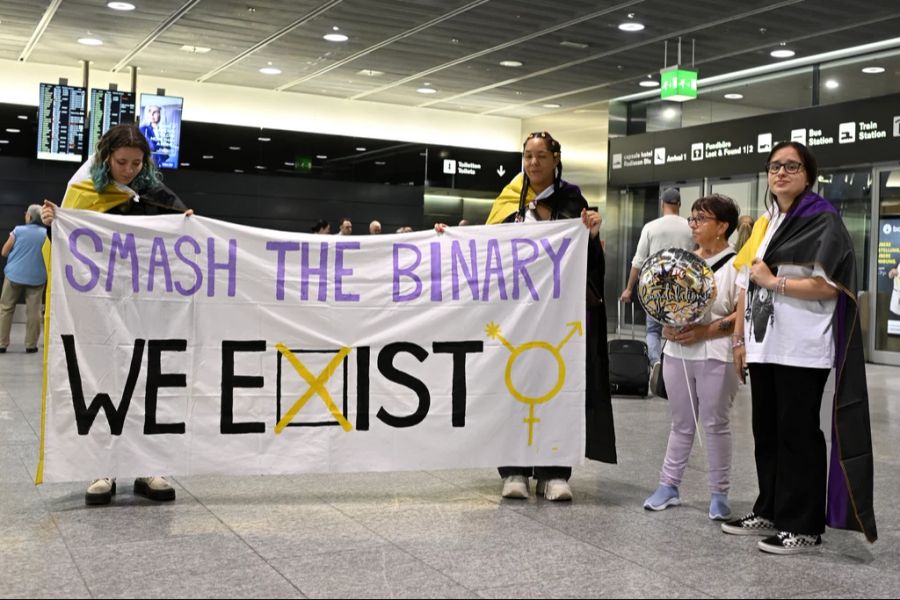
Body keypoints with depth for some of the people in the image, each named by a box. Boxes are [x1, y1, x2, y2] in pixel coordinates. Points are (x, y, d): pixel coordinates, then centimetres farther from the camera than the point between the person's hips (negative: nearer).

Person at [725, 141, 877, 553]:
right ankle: (769, 512, 25)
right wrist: (740, 339, 11)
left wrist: (772, 281, -12)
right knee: (766, 433, 13)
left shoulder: (823, 222, -5)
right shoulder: (763, 225, 16)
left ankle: (803, 527, 9)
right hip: (764, 346, 7)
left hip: (801, 351, -7)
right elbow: (745, 285, 16)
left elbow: (828, 286, -17)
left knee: (797, 435, -1)